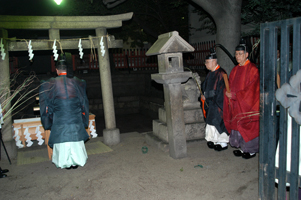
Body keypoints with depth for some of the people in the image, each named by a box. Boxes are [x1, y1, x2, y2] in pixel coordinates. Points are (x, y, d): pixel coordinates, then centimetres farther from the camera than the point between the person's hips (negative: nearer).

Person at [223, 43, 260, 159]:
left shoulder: (252, 69, -11)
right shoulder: (235, 70, 11)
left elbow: (252, 88, -16)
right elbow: (230, 86, 15)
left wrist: (235, 95, -18)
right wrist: (228, 93, -7)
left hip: (248, 104, -7)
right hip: (236, 104, 7)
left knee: (248, 126, 0)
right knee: (237, 126, 10)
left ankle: (251, 150, 15)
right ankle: (242, 147, 24)